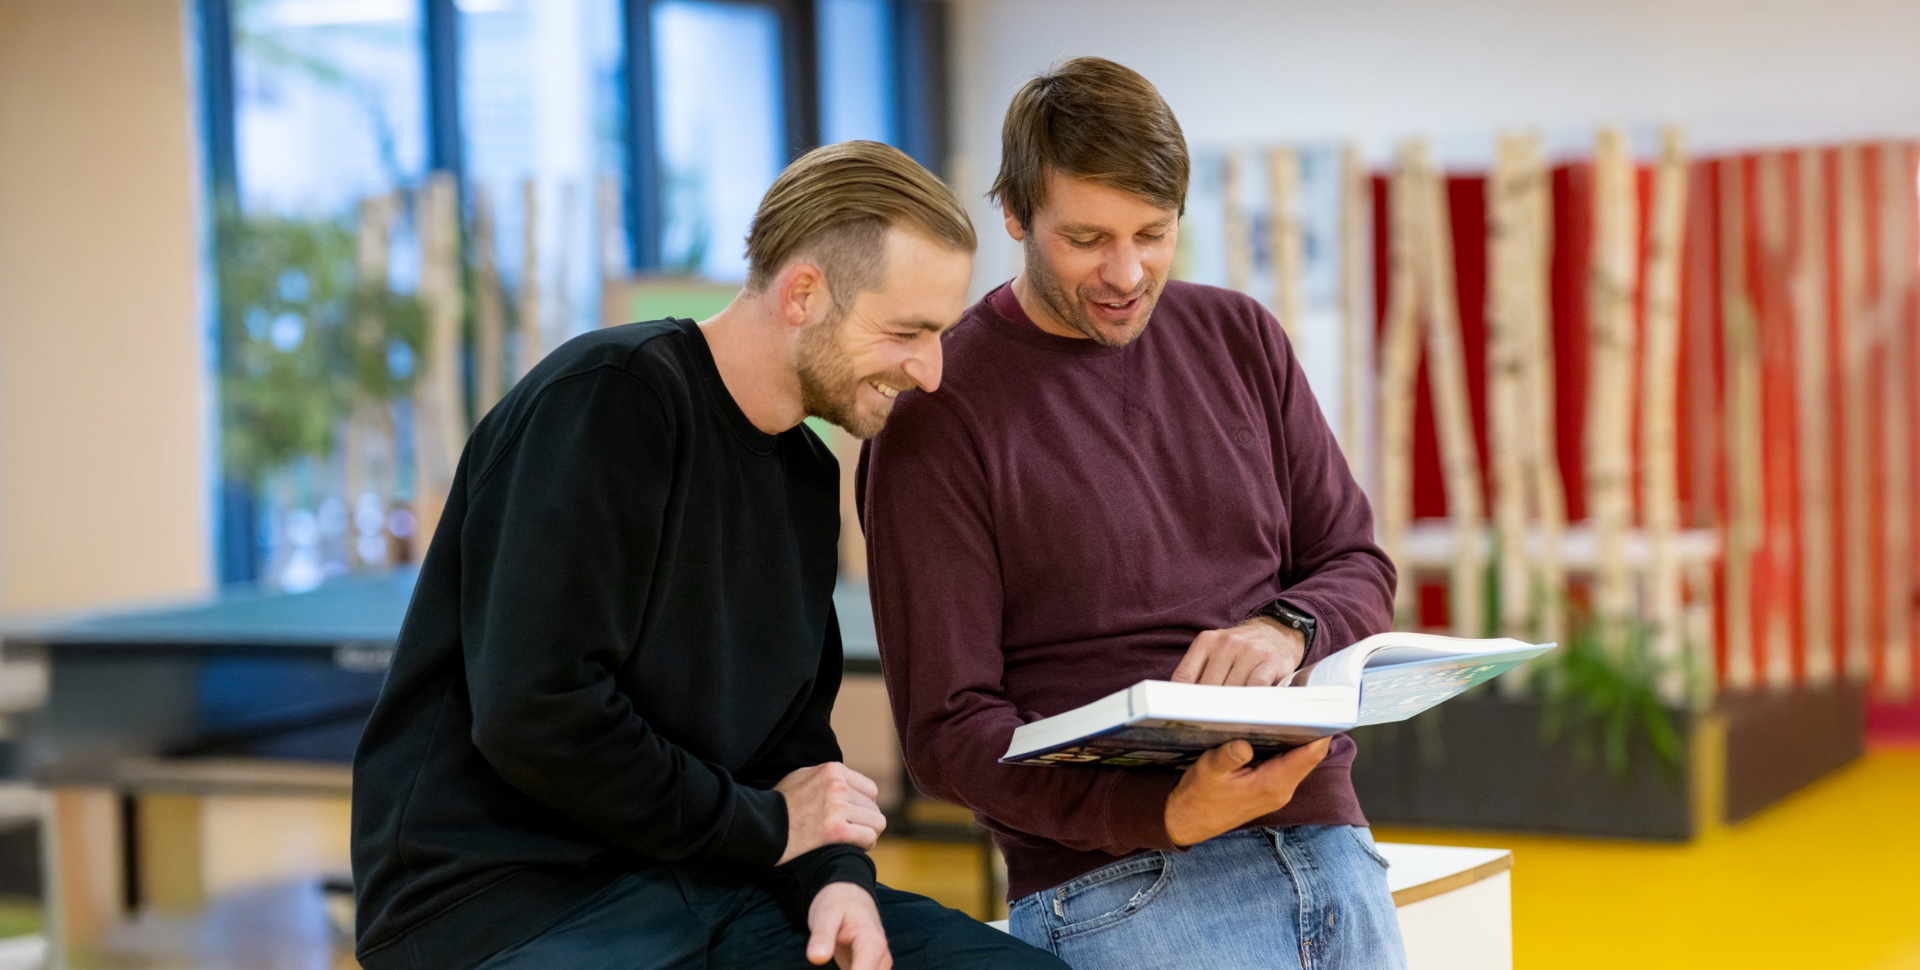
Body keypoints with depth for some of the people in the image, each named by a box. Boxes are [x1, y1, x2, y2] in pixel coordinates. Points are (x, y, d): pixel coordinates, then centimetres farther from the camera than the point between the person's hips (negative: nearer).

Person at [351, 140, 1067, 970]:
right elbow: (533, 715, -22)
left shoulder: (807, 475, 13)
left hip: (717, 882, 8)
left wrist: (834, 873, -6)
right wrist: (766, 826, -11)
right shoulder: (609, 397, -15)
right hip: (510, 897, -8)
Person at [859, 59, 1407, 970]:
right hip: (1119, 876, -5)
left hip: (1324, 835, 5)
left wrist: (1286, 629, -10)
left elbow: (1359, 567, 14)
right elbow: (947, 731, -7)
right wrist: (1165, 813, -22)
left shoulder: (1239, 338, 11)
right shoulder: (936, 420, -5)